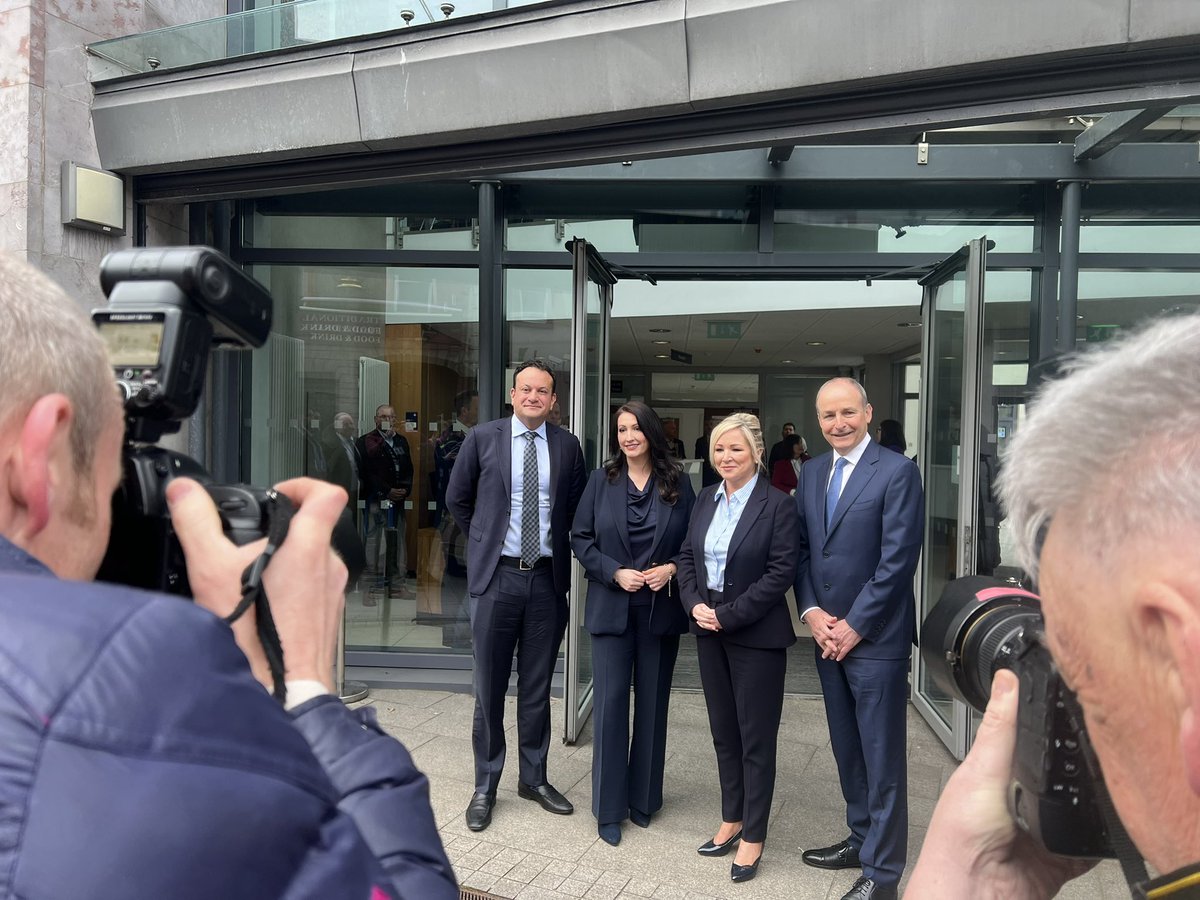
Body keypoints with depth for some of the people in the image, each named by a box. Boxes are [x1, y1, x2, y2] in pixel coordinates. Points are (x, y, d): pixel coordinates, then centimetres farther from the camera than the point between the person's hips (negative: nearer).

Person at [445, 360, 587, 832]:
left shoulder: (567, 445, 3)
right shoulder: (482, 438, -2)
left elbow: (576, 507, 15)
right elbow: (457, 499, 8)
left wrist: (559, 545, 8)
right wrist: (483, 542, 9)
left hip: (548, 579, 2)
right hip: (497, 577, -1)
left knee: (537, 686, 13)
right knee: (489, 687, 7)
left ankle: (534, 778, 30)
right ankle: (485, 786, 22)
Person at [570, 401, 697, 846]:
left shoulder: (678, 483, 1)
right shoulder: (601, 480, 1)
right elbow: (580, 538, 0)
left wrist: (672, 568, -13)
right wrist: (615, 572, -13)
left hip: (661, 609, 1)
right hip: (612, 608, -1)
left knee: (652, 703, 10)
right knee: (610, 702, -1)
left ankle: (643, 798, 26)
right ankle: (609, 807, 13)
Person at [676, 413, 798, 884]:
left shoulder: (777, 505, -11)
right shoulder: (706, 499, 7)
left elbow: (780, 573, -15)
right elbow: (687, 557, 10)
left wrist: (727, 614, -16)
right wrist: (695, 605, -6)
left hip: (756, 635, -6)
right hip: (709, 632, 6)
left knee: (756, 736, 5)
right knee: (723, 730, 16)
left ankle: (753, 837, 19)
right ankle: (732, 819, 32)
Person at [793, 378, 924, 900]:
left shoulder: (897, 472, -10)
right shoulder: (811, 473, 10)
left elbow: (898, 560, -14)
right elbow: (801, 550, 10)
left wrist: (854, 626, -13)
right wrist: (812, 613, -3)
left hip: (875, 637, -6)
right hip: (826, 633, 6)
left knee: (882, 757, 3)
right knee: (846, 749, 17)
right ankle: (861, 838, 34)